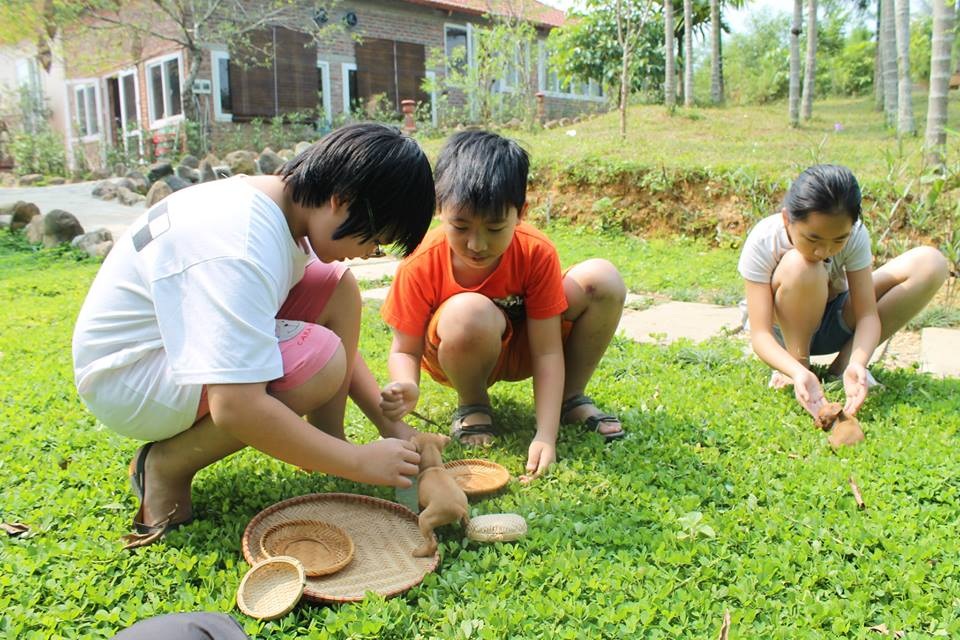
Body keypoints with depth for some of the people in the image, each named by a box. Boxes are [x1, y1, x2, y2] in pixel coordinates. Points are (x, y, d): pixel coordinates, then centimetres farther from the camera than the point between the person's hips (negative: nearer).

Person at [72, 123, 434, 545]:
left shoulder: (290, 207, -4)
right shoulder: (241, 248, -33)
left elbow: (337, 333, 3)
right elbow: (237, 407, -37)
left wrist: (391, 425, -3)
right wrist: (358, 462, -26)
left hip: (183, 337, 9)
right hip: (124, 378, -9)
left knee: (337, 290, -4)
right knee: (318, 361, -29)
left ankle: (329, 462, -1)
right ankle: (166, 464, -9)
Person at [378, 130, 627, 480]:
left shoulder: (537, 253, -24)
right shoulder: (422, 264, -26)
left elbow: (547, 351, -23)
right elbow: (405, 349, -18)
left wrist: (546, 436, -31)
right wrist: (406, 387, -43)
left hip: (521, 349, 2)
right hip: (460, 356, -2)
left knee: (603, 280, -20)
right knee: (470, 313, -40)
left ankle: (572, 399, 0)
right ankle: (473, 406, -6)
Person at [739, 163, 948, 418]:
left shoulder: (854, 235, -20)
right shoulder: (762, 242, -28)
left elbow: (867, 314, -23)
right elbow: (760, 335, -31)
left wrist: (857, 363, -42)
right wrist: (798, 373, -49)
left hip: (836, 324, 4)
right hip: (785, 330, -4)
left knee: (930, 263, -17)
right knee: (800, 266, -37)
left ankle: (844, 363, -13)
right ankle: (798, 362, -15)